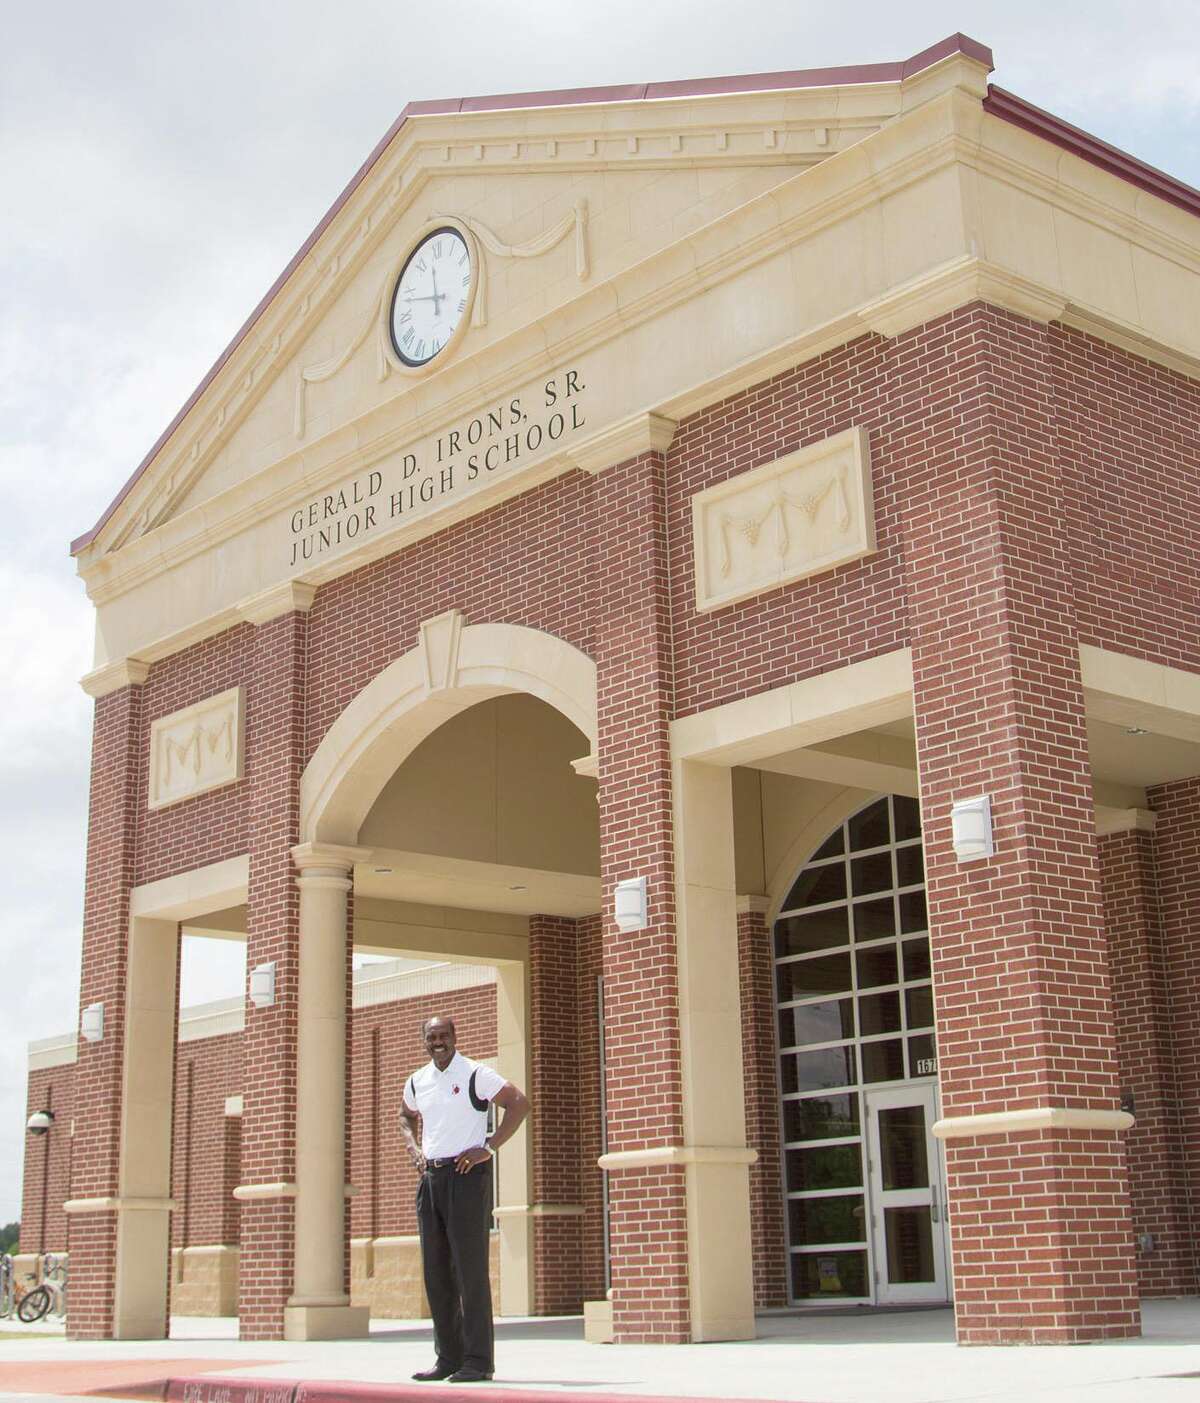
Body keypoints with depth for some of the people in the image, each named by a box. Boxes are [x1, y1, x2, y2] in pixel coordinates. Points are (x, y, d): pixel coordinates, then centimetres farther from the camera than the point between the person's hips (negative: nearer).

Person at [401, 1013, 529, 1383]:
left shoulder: (475, 1075, -6)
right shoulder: (417, 1082, 12)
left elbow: (519, 1104, -10)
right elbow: (406, 1118, 31)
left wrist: (488, 1147, -14)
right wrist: (413, 1150, 13)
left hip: (467, 1175, -7)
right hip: (430, 1176, 7)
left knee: (470, 1269, -7)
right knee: (435, 1271, 8)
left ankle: (478, 1360, -4)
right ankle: (448, 1357, 15)